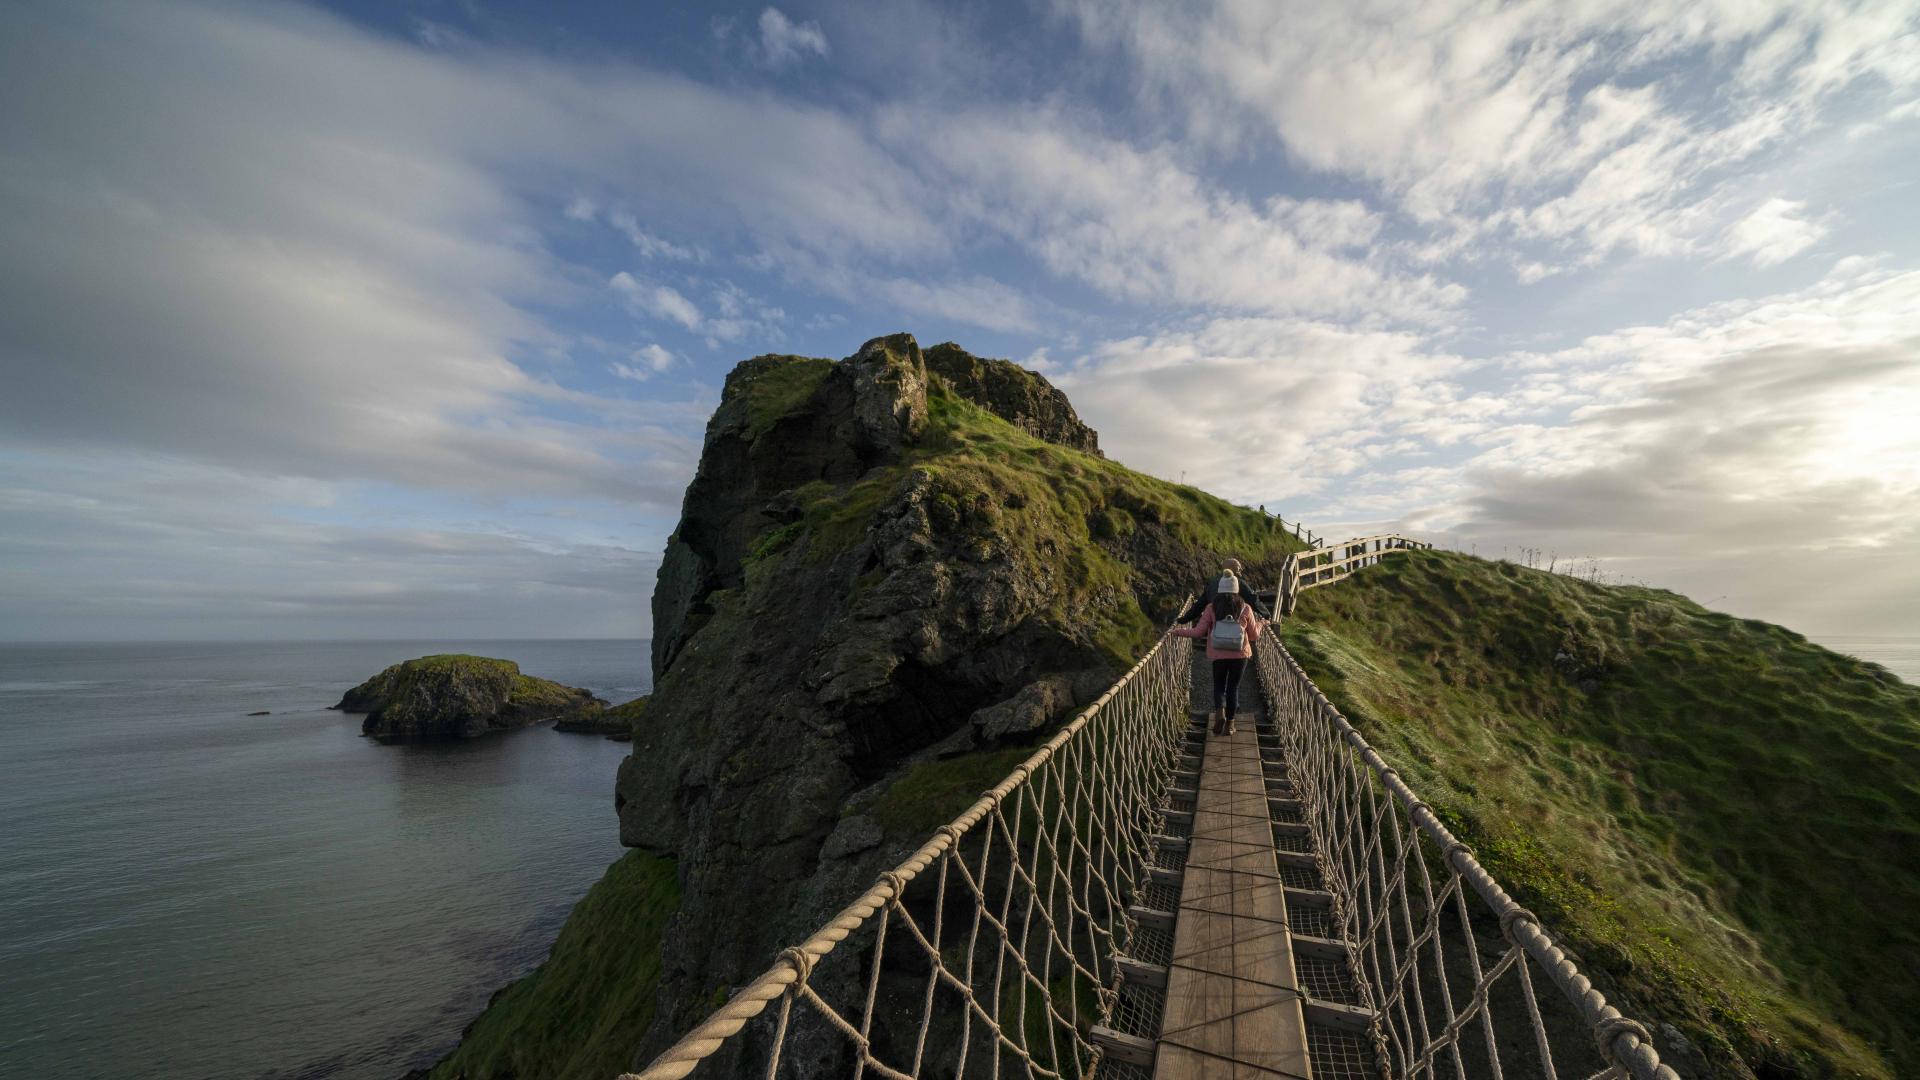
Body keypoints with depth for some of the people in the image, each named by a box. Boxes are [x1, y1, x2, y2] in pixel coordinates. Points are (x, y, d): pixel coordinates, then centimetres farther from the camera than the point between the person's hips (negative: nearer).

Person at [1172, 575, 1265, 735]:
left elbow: (1198, 632, -6)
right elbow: (1254, 635, 7)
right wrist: (1260, 625, 28)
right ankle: (1229, 724, 13)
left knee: (1219, 686, 14)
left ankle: (1219, 712, -13)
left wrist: (1179, 630, 10)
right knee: (1233, 687, 12)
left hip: (1218, 656, -1)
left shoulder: (1211, 608, -5)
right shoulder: (1245, 609, -2)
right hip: (1240, 655, 1)